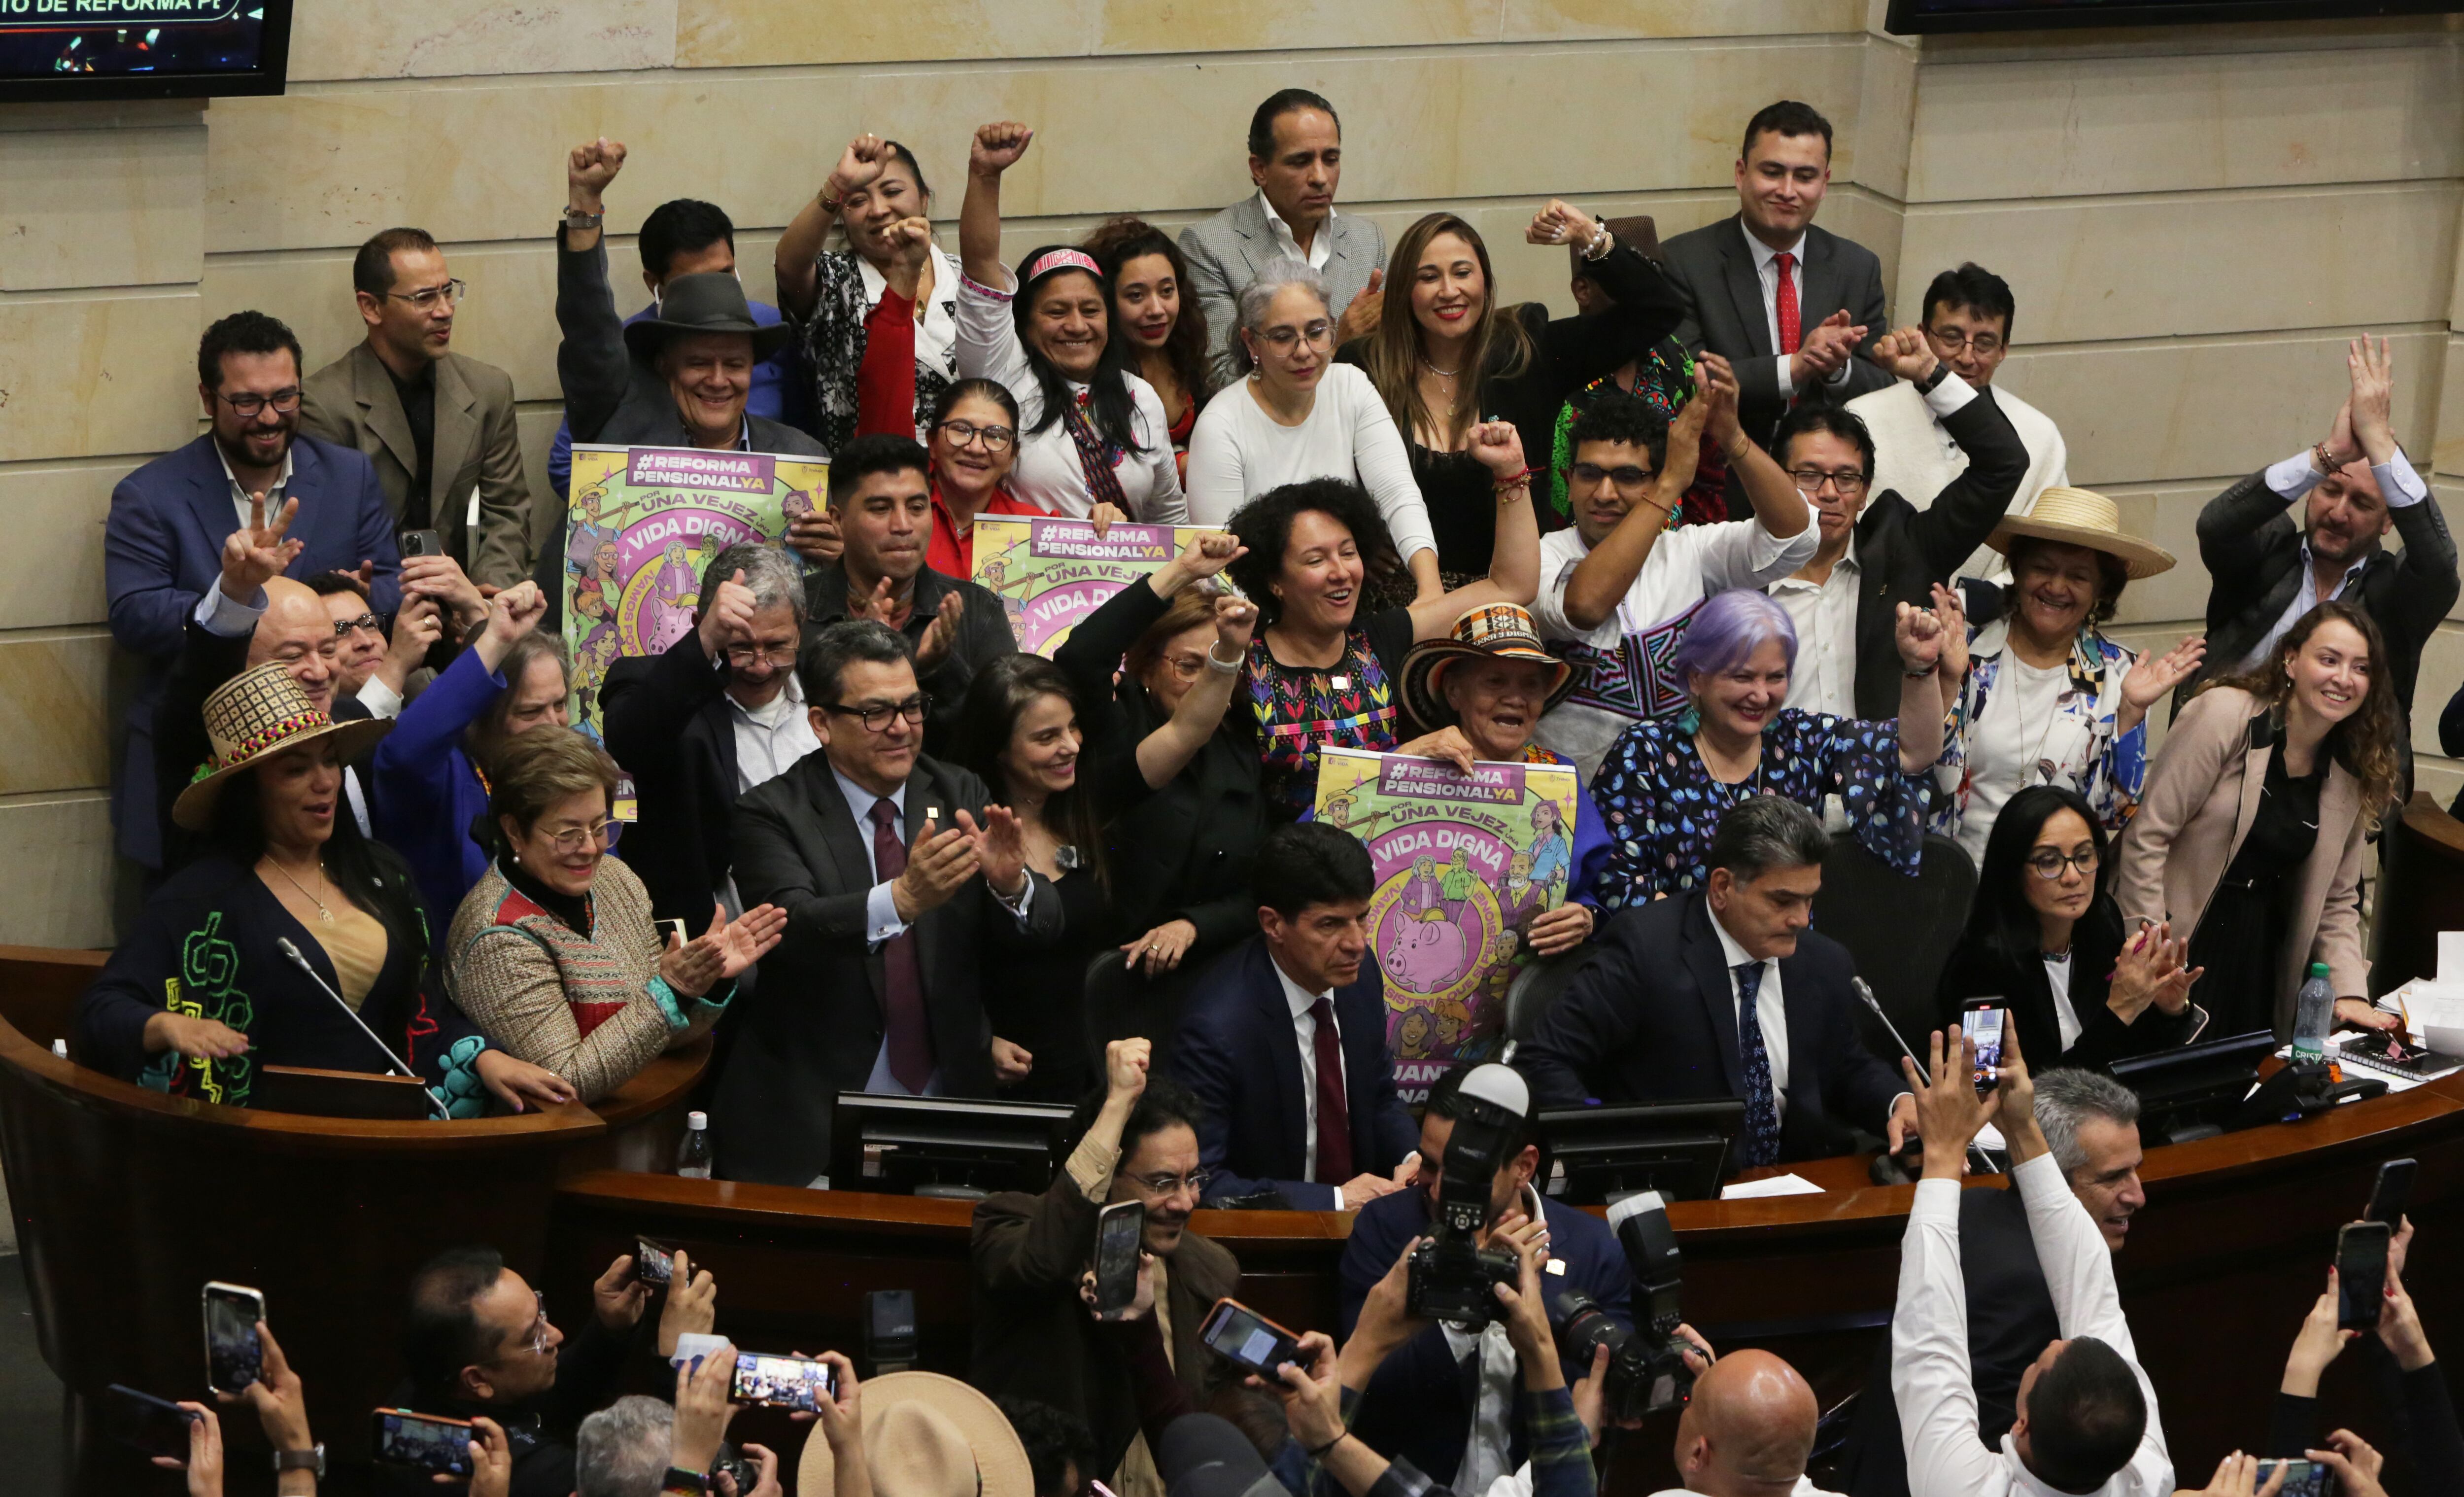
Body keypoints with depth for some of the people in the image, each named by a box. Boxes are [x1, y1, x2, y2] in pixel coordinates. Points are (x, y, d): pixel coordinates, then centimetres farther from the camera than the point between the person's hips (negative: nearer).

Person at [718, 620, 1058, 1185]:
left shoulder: (959, 796, 9)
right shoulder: (771, 815, -3)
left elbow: (1045, 926, 0)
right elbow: (792, 928, -21)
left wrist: (1012, 882, -23)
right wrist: (902, 899, -39)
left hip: (949, 1108, 3)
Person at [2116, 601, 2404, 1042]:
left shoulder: (2355, 772, 6)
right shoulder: (2225, 716, -11)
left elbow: (2337, 901, 12)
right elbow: (2147, 836, -14)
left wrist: (2350, 992, -2)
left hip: (2260, 954, 5)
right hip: (2182, 940, -5)